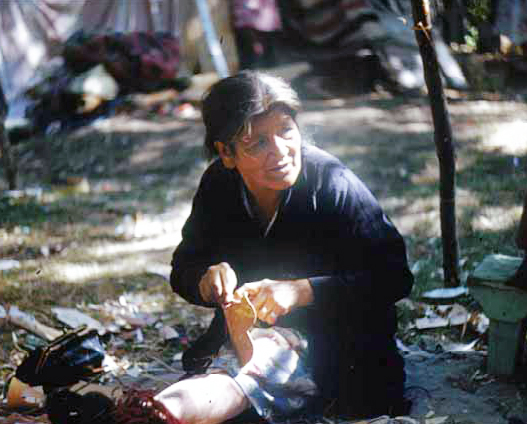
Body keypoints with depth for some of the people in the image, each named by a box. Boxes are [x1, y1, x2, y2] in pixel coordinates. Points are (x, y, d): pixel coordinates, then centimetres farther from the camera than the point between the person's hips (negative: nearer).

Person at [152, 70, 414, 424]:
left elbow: (395, 276, -18)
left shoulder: (332, 183, -15)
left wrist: (301, 291, -27)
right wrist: (207, 278, -16)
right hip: (249, 338, 6)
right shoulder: (218, 185, 0)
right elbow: (183, 269, 10)